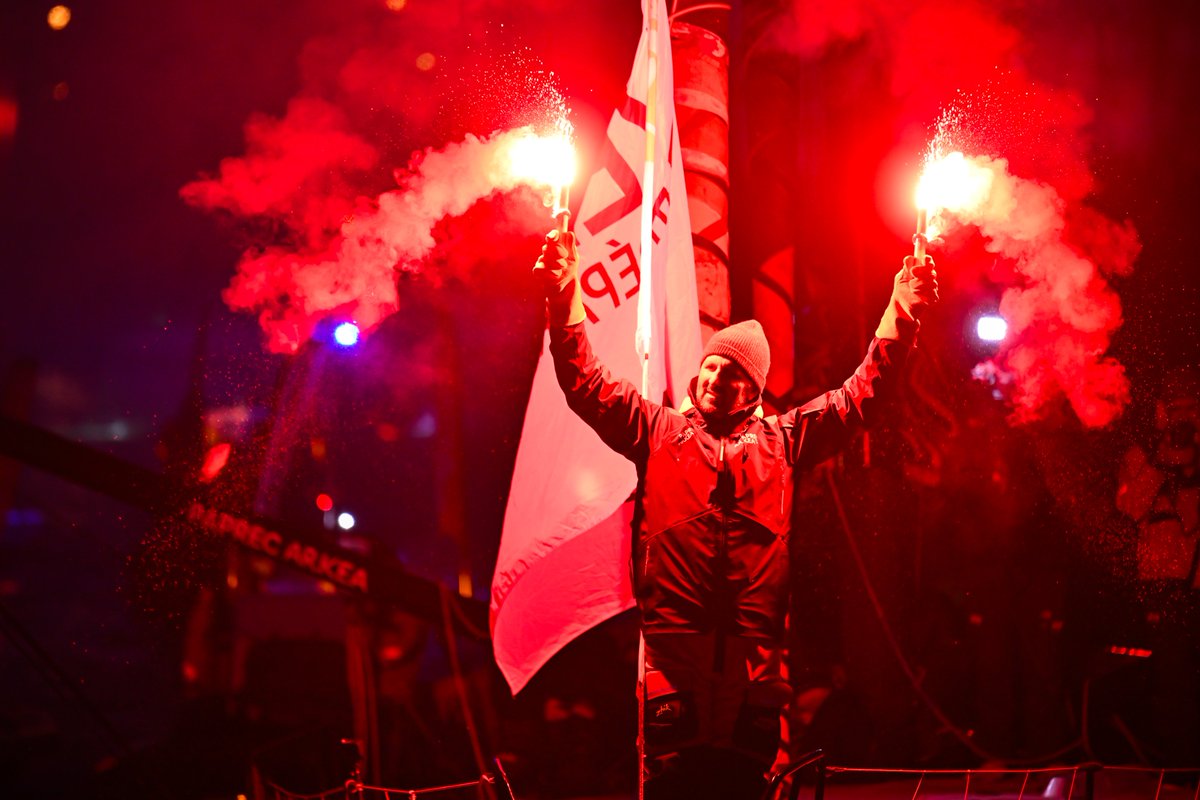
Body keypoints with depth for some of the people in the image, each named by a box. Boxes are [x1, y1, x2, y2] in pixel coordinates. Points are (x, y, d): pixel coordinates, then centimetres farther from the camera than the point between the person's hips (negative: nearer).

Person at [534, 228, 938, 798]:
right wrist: (565, 298, 0)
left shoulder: (781, 439, 20)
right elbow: (586, 384, 11)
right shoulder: (659, 431, 18)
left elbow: (864, 392, 19)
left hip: (754, 670, 1)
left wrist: (903, 312, 11)